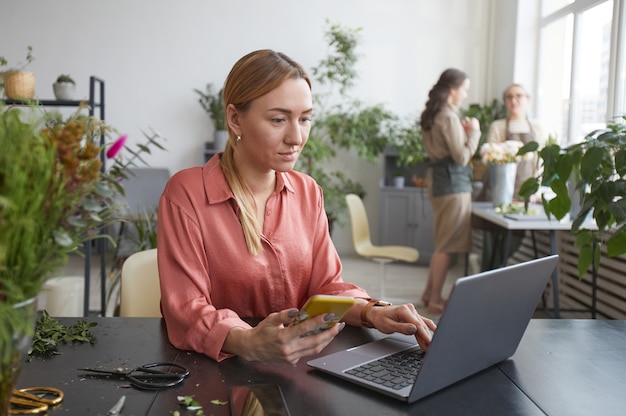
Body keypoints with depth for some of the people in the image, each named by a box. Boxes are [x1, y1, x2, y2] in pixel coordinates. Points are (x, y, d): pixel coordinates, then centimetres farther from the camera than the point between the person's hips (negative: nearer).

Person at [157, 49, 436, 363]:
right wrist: (250, 344, -35)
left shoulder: (308, 192, 6)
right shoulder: (186, 194, -11)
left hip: (298, 371, 3)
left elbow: (325, 284, 6)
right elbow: (186, 310, -16)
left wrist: (372, 313, -15)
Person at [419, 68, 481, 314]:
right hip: (453, 182, -9)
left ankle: (429, 293, 24)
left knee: (443, 242, 17)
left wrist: (463, 133, 10)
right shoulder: (449, 117, -15)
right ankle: (435, 299, 6)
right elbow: (462, 157, -17)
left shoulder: (431, 116, 12)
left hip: (438, 178, 10)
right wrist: (473, 132, -6)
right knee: (448, 244, -1)